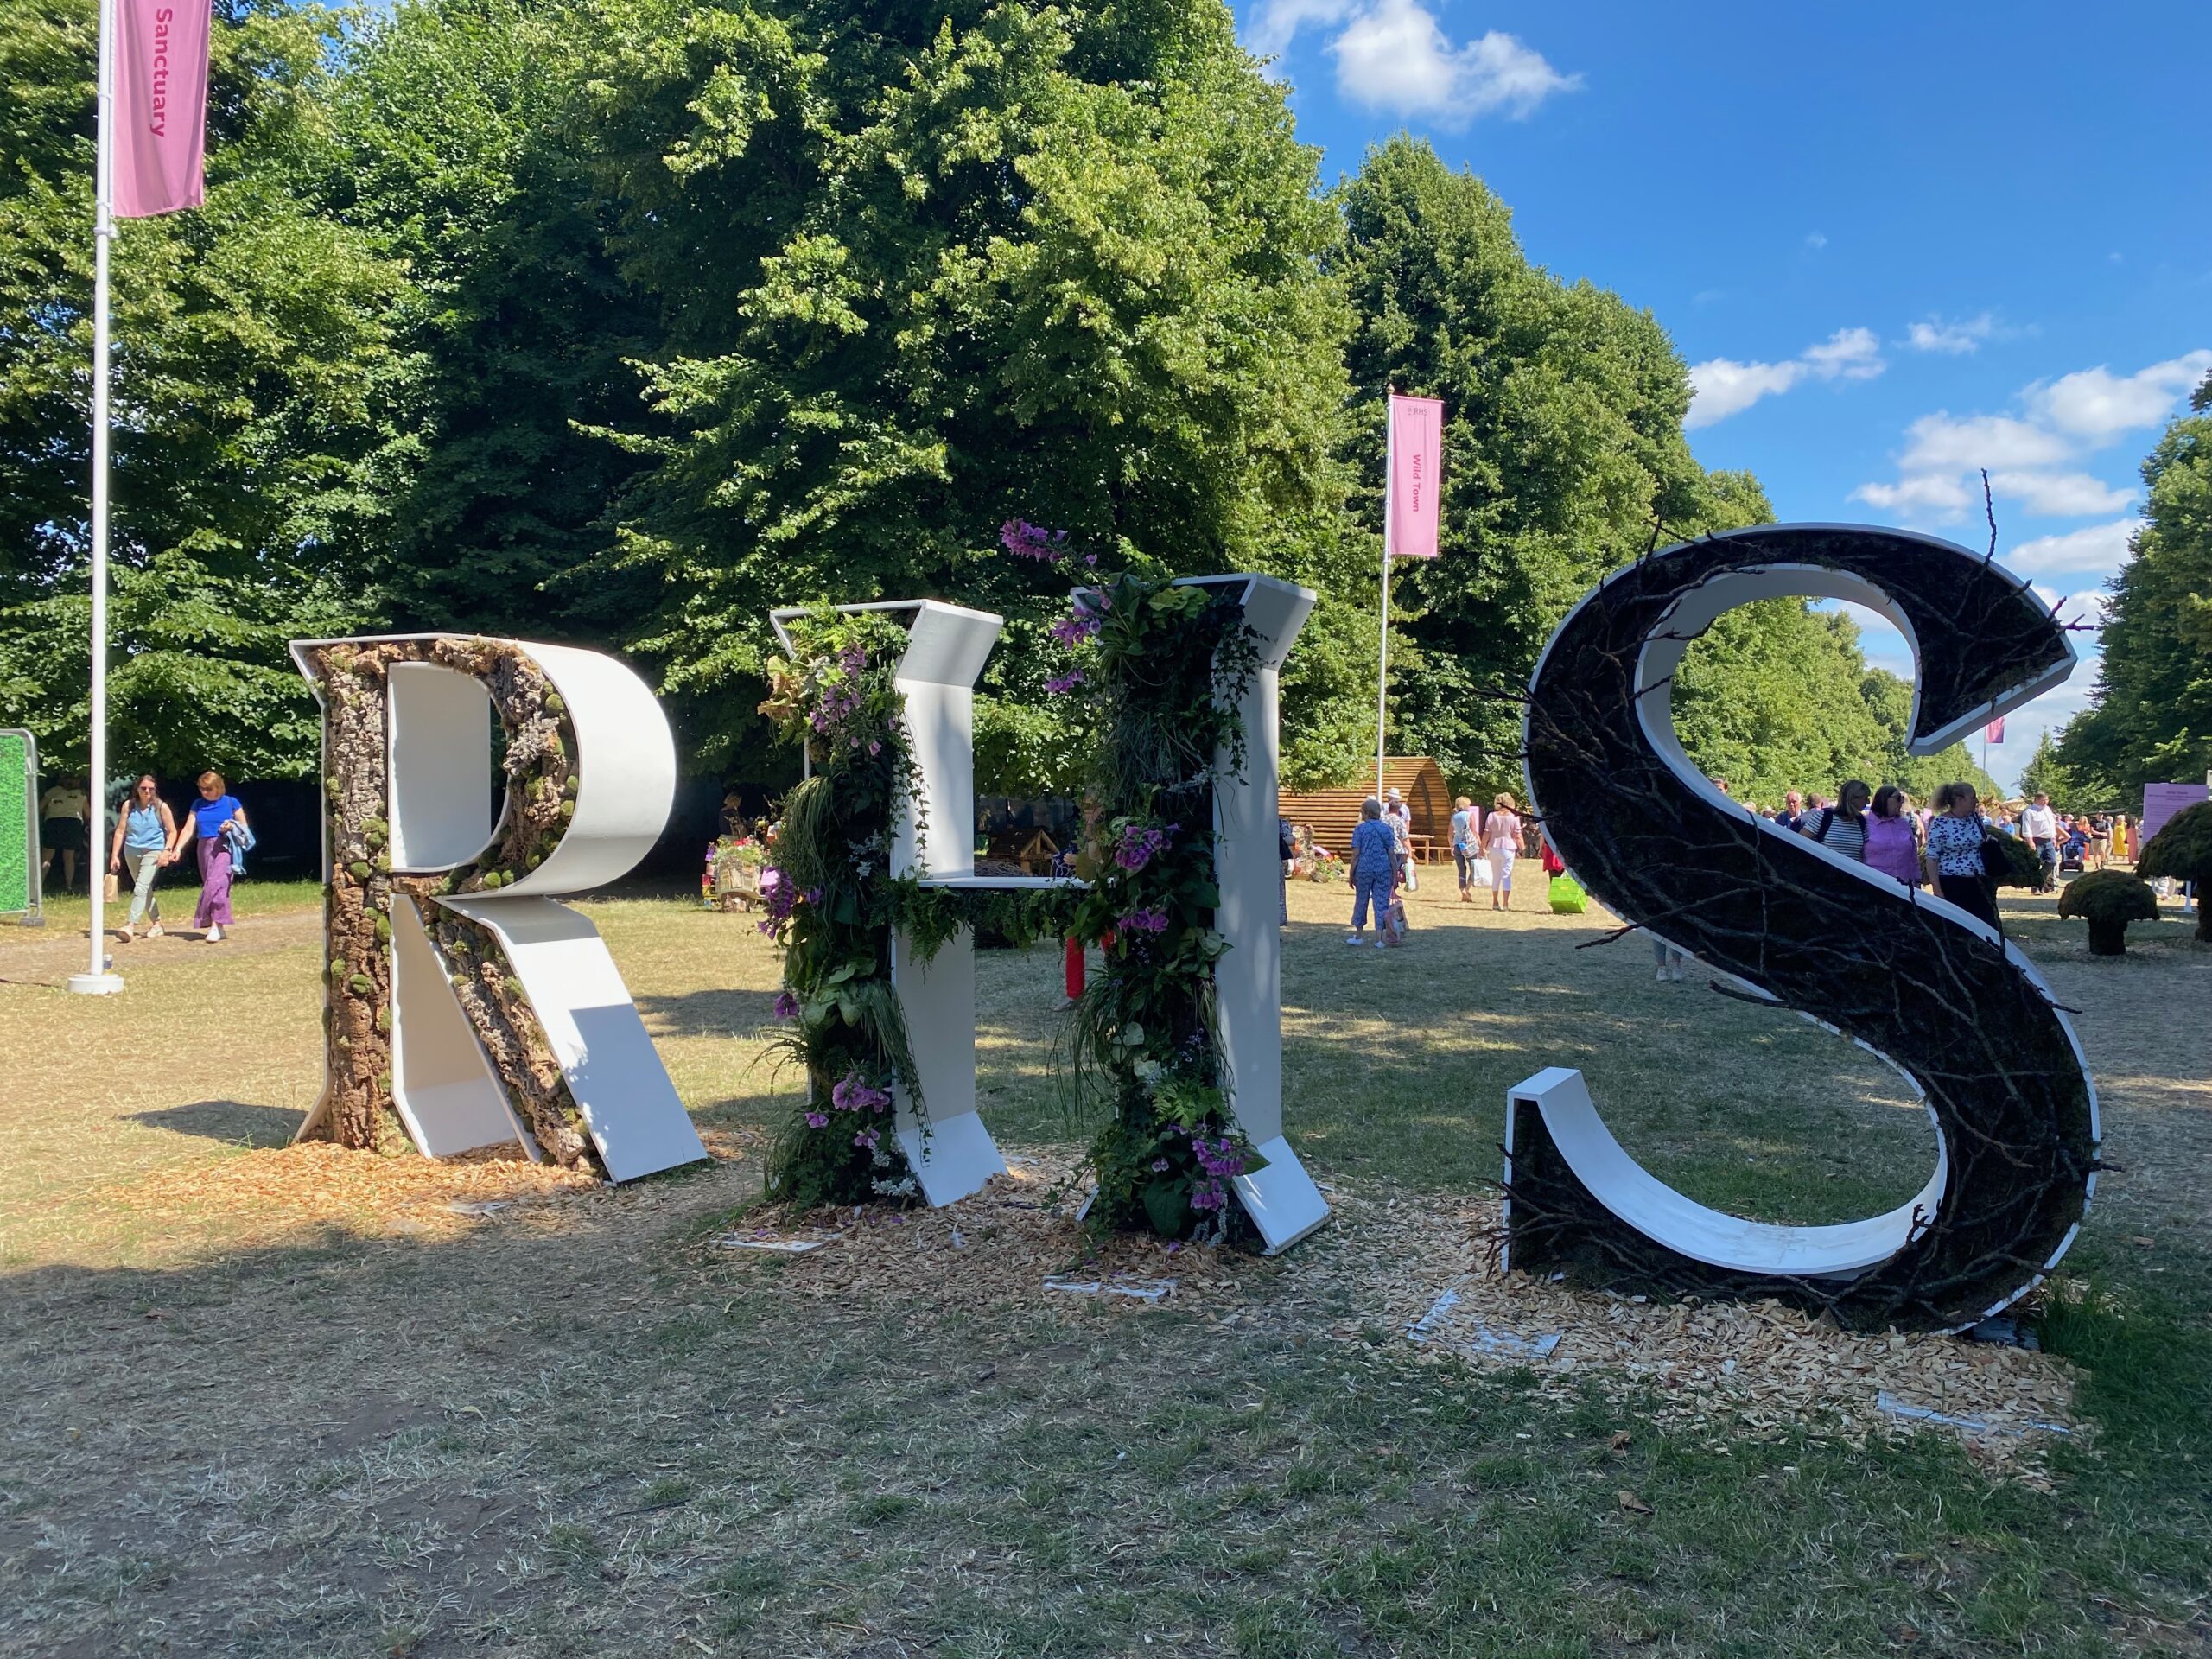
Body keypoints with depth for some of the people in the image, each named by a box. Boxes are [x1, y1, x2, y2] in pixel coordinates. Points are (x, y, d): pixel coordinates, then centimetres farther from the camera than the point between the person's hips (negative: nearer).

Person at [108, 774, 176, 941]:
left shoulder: (161, 807, -4)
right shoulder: (129, 805, 3)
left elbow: (172, 832, 1)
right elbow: (120, 831, 4)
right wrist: (115, 855, 0)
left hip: (153, 851, -4)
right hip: (131, 851, 4)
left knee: (141, 887, -19)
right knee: (145, 890, 13)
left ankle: (131, 925, -26)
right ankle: (157, 924, 24)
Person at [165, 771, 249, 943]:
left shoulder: (231, 803, 2)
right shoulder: (198, 805, 11)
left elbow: (244, 826, 7)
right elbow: (188, 829, 3)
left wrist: (231, 826, -15)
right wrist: (177, 849, -9)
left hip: (224, 847, -5)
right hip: (204, 848, 5)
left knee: (216, 883, -18)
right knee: (209, 886, 7)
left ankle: (215, 925, -22)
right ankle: (218, 926, 14)